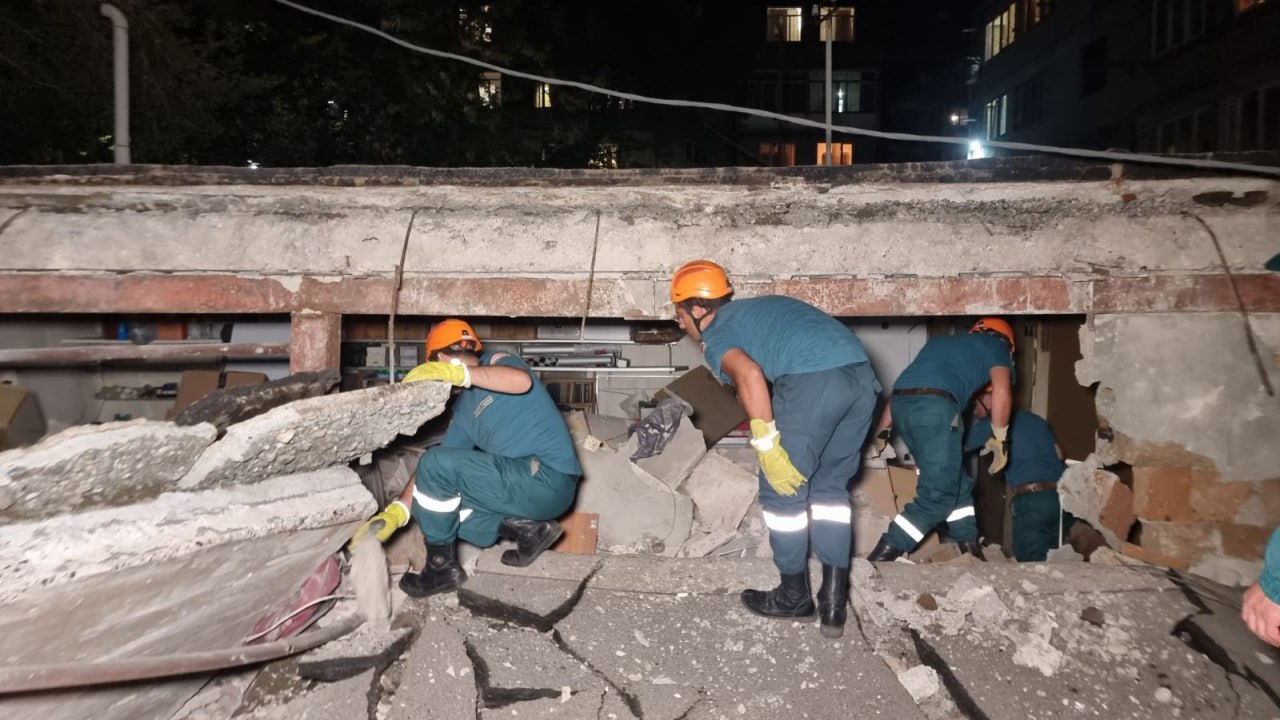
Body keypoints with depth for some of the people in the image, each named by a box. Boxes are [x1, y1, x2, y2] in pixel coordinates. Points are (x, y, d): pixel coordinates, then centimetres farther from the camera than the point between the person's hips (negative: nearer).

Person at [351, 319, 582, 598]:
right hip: (526, 483, 9)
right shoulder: (463, 410, 19)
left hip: (549, 481, -9)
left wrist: (457, 372, -25)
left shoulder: (497, 362, -1)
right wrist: (396, 511, 1)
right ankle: (526, 528, 8)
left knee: (436, 464, -14)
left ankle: (442, 568, 1)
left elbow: (522, 382, -27)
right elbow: (431, 471, 12)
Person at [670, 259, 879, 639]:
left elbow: (749, 374, -13)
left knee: (783, 488, 10)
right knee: (831, 486, 19)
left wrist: (765, 444, -12)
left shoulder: (716, 334, 9)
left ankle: (794, 595, 23)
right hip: (861, 374, 8)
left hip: (815, 379, -8)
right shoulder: (753, 308, 33)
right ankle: (834, 600, 18)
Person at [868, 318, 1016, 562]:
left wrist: (881, 432, 34)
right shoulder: (996, 347, 22)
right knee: (938, 494, -2)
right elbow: (1001, 392, 5)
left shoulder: (941, 341, 37)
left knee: (957, 482, 19)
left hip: (902, 402, 7)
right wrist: (999, 439, 15)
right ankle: (882, 556, -7)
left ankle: (971, 552, 21)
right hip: (934, 403, -7)